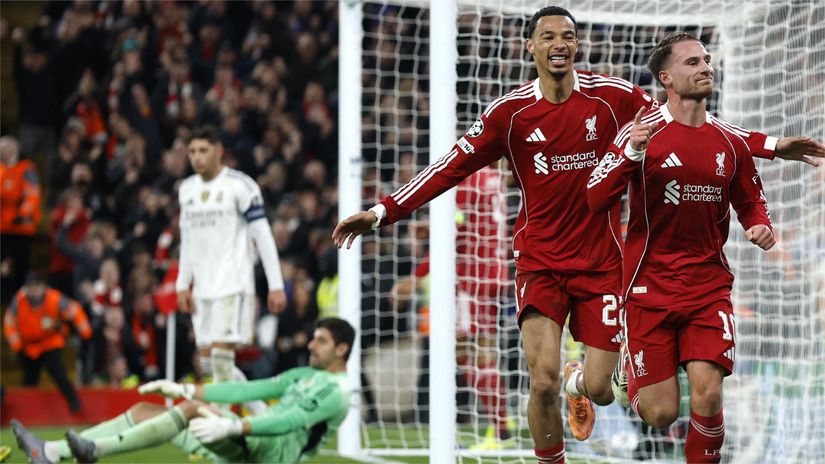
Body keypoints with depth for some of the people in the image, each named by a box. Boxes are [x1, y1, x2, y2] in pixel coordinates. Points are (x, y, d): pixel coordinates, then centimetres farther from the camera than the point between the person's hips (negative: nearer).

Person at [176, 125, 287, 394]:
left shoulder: (240, 185, -7)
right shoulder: (187, 189, 13)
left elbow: (263, 236, -8)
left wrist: (276, 286, -12)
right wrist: (182, 284, 15)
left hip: (233, 284, -7)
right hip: (202, 288, 7)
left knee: (221, 352, -16)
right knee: (207, 360, 8)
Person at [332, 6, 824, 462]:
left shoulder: (613, 96, -4)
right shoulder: (510, 111, -4)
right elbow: (453, 165, -3)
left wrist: (771, 145, -3)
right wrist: (382, 212, -9)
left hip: (601, 263, 1)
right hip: (541, 262, -1)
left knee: (599, 391, 1)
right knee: (543, 382, -17)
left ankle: (579, 382, 40)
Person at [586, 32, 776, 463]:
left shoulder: (730, 143, 6)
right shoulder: (643, 133, -7)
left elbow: (750, 201, 20)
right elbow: (596, 200, -12)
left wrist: (760, 226, -3)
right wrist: (630, 154, -27)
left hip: (709, 287, 3)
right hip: (651, 286, -3)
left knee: (707, 395, -15)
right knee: (661, 415, -2)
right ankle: (631, 380, 33)